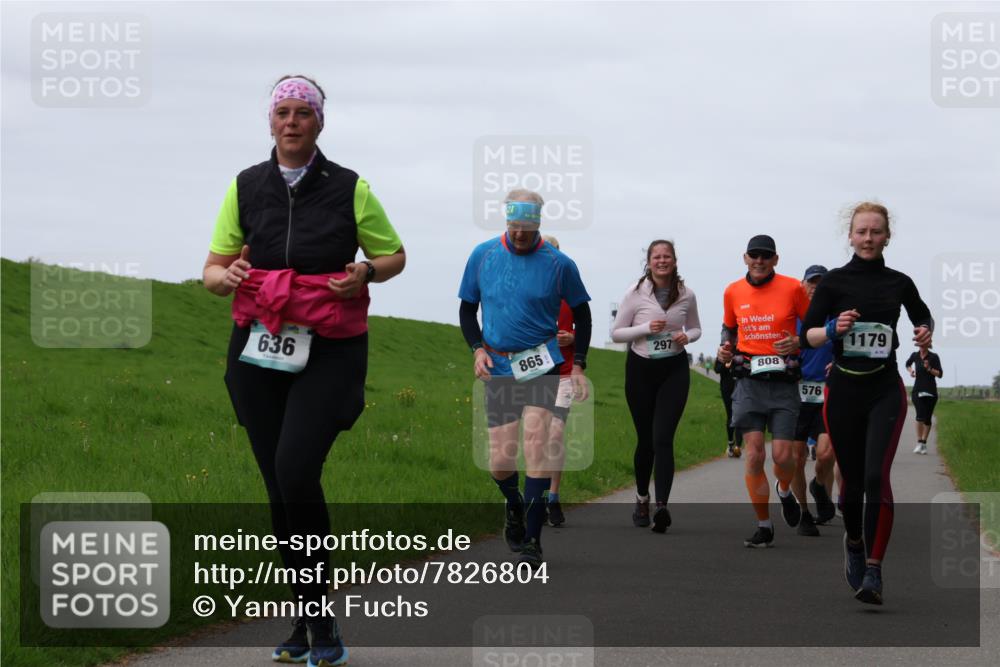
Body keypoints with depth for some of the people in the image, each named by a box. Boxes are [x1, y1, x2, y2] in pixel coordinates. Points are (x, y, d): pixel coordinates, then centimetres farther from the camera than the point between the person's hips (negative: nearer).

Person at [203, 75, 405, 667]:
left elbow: (394, 255, 10)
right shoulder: (246, 187, 7)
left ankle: (322, 619, -11)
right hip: (259, 351, 4)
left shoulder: (350, 189, 0)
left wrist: (366, 273, -12)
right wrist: (226, 277, -14)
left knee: (296, 469, -21)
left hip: (329, 353, -3)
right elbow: (213, 269, 10)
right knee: (280, 487, 5)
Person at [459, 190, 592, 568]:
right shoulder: (483, 255, 0)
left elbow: (581, 313, 7)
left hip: (541, 365, -2)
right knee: (500, 462, -1)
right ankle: (516, 506, 34)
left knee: (536, 440, -18)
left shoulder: (558, 264, -5)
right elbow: (467, 308, 11)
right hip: (498, 368, 2)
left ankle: (532, 541, -13)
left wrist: (578, 366, 0)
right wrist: (477, 349, -4)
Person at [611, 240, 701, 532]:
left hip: (674, 369, 0)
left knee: (663, 438, -14)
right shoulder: (635, 294, -4)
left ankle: (662, 506, -23)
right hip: (640, 368, 0)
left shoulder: (686, 295, 1)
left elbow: (695, 329, 15)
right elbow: (616, 333, -1)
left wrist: (686, 336, -9)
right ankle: (642, 499, 30)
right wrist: (646, 328, -17)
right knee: (645, 440, 7)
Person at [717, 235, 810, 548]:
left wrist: (797, 342, -12)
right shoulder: (733, 292, 7)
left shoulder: (792, 288, -2)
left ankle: (785, 491, 30)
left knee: (782, 454, -7)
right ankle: (764, 527, 3)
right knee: (754, 453, -6)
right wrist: (726, 349, 3)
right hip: (749, 381, 2)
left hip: (783, 381, -2)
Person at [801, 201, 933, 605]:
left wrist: (925, 331, -1)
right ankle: (854, 542, 39)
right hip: (843, 389, 0)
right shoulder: (835, 281, -1)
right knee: (852, 478, 9)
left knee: (877, 476, -16)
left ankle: (873, 572, -16)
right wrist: (833, 329, -23)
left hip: (885, 389, 0)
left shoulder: (899, 283, 4)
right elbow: (807, 335, -2)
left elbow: (923, 316, 22)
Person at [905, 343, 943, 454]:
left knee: (927, 418, 4)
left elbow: (940, 374, -6)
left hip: (931, 391, 0)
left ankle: (924, 443, 15)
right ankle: (919, 443, -18)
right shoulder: (915, 355, 5)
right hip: (917, 391, 0)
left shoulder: (934, 357, -3)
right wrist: (911, 371, 7)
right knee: (920, 415, -19)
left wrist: (929, 368, -20)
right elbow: (908, 364, 27)